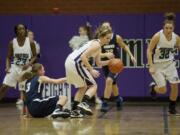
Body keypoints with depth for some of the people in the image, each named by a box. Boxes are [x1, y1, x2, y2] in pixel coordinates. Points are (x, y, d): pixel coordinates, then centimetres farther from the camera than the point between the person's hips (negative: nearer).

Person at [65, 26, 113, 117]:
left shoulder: (98, 47, 20)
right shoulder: (96, 45, -10)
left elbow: (98, 63, 27)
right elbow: (83, 57, -19)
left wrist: (109, 62, 13)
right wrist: (91, 70, -17)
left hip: (70, 62, 10)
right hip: (75, 63, -10)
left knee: (83, 87, 22)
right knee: (93, 86, -5)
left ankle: (75, 109, 18)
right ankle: (84, 103, -23)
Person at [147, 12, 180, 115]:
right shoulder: (157, 36, -21)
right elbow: (149, 50, -15)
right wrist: (151, 66, -20)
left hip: (169, 64, 4)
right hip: (158, 65, -4)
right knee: (163, 90, -8)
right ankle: (153, 87, 29)